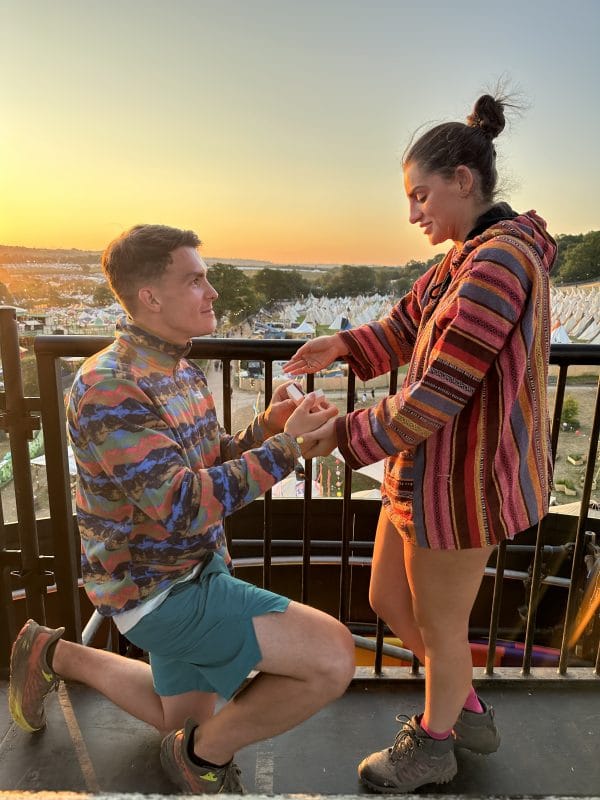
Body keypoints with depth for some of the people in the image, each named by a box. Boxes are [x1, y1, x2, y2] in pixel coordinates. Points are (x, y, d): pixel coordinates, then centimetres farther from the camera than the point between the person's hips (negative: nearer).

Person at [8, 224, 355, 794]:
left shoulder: (181, 370, 4)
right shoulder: (109, 387, -24)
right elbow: (184, 507, -30)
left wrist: (266, 425, -9)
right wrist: (287, 443, -28)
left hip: (195, 568, 9)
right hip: (156, 590, -8)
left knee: (187, 723, 27)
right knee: (333, 657, -19)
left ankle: (56, 656, 35)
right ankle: (207, 754, 7)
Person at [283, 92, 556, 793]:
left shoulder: (499, 260, -22)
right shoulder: (463, 261, 10)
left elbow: (437, 392, -25)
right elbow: (406, 326, 19)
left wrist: (344, 435, -17)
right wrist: (344, 345, 2)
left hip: (463, 474, -10)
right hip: (427, 465, 10)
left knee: (439, 623, 14)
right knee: (388, 601, 22)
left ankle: (433, 744, 44)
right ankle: (468, 711, 47)